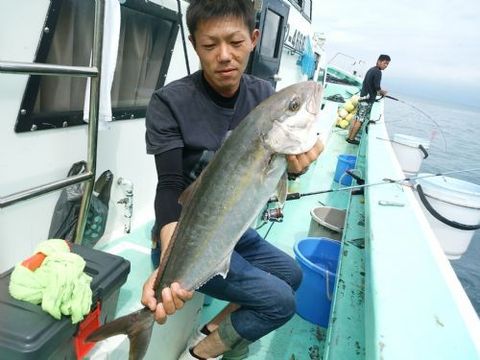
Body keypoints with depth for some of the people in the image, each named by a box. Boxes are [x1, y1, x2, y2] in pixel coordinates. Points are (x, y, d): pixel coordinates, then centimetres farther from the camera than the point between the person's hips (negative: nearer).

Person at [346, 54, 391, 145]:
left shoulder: (371, 70, 15)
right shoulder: (378, 72, -12)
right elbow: (377, 88, -17)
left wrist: (377, 92, 20)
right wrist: (383, 92, 3)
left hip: (363, 96, 9)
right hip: (368, 99, -9)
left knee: (357, 118, 10)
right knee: (360, 120, -4)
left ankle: (349, 137, 12)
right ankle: (351, 139, -1)